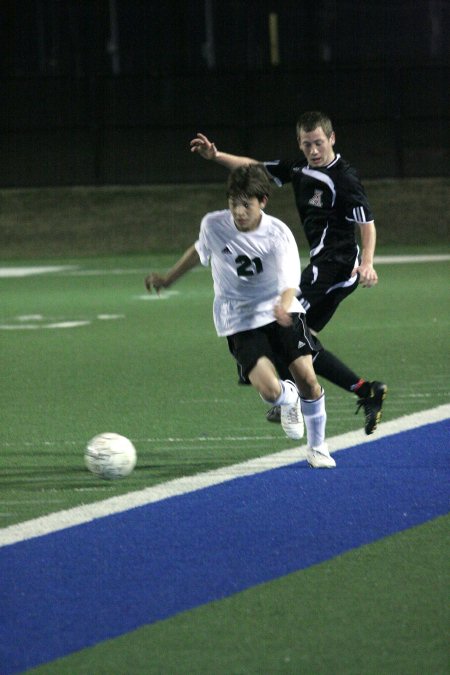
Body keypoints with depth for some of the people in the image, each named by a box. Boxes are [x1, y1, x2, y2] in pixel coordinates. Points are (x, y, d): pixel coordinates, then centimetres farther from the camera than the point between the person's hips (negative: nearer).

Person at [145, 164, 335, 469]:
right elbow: (201, 250, 13)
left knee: (307, 378, -13)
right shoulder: (213, 225, -10)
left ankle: (317, 447, 15)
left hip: (279, 312, 0)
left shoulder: (279, 234, -17)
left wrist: (284, 306, -45)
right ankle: (289, 398, 21)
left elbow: (290, 283, -23)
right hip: (240, 321, 0)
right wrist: (168, 279, 21)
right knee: (269, 389, -20)